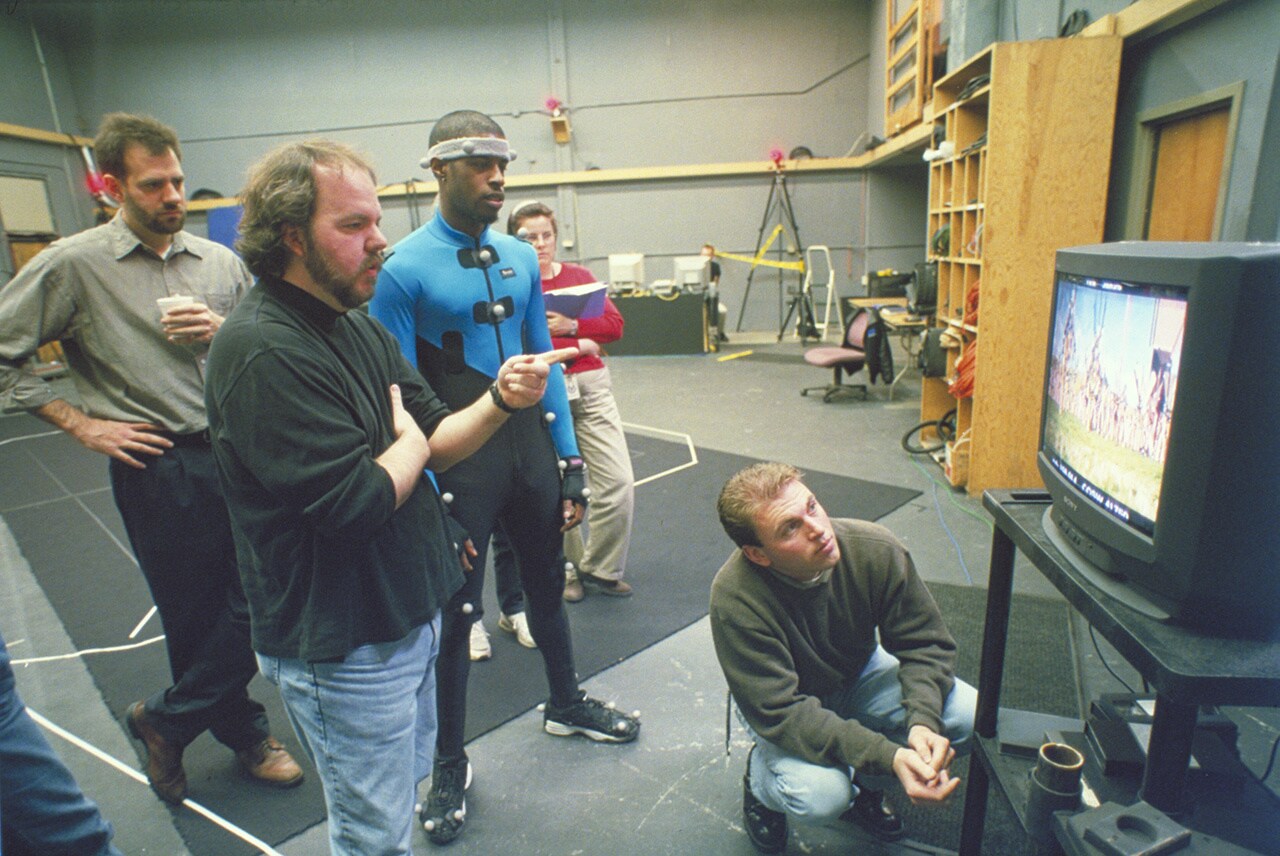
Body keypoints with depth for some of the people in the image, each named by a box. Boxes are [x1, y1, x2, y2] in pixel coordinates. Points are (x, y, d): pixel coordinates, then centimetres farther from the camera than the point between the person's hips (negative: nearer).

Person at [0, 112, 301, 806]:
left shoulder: (219, 261, 9)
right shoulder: (72, 264, -3)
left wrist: (225, 331, -6)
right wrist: (80, 423, -4)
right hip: (159, 468, -4)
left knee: (253, 604, 7)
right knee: (194, 617, 8)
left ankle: (166, 721, 32)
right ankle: (245, 733, 31)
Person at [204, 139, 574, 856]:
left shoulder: (361, 327, 6)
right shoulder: (263, 351, -24)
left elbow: (437, 443, 3)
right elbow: (356, 503, -29)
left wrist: (501, 401, -16)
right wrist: (411, 442, -10)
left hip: (405, 613, 9)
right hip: (343, 647, -8)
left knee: (409, 780, 28)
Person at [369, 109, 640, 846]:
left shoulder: (522, 258, 4)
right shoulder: (405, 269, -11)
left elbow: (544, 362, 8)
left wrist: (570, 467, 7)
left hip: (530, 444, 5)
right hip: (459, 459, -5)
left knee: (547, 583, 20)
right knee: (455, 611, 9)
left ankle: (567, 704, 47)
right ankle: (451, 765, 32)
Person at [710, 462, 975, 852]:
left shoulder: (876, 550, -25)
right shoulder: (735, 599, -36)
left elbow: (925, 644, -13)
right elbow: (781, 712, -33)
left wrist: (923, 721, -30)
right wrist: (889, 757, -41)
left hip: (858, 674, 5)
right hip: (785, 705, -4)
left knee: (971, 715, -16)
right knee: (821, 795, -31)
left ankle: (861, 784, 9)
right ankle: (760, 777, 6)